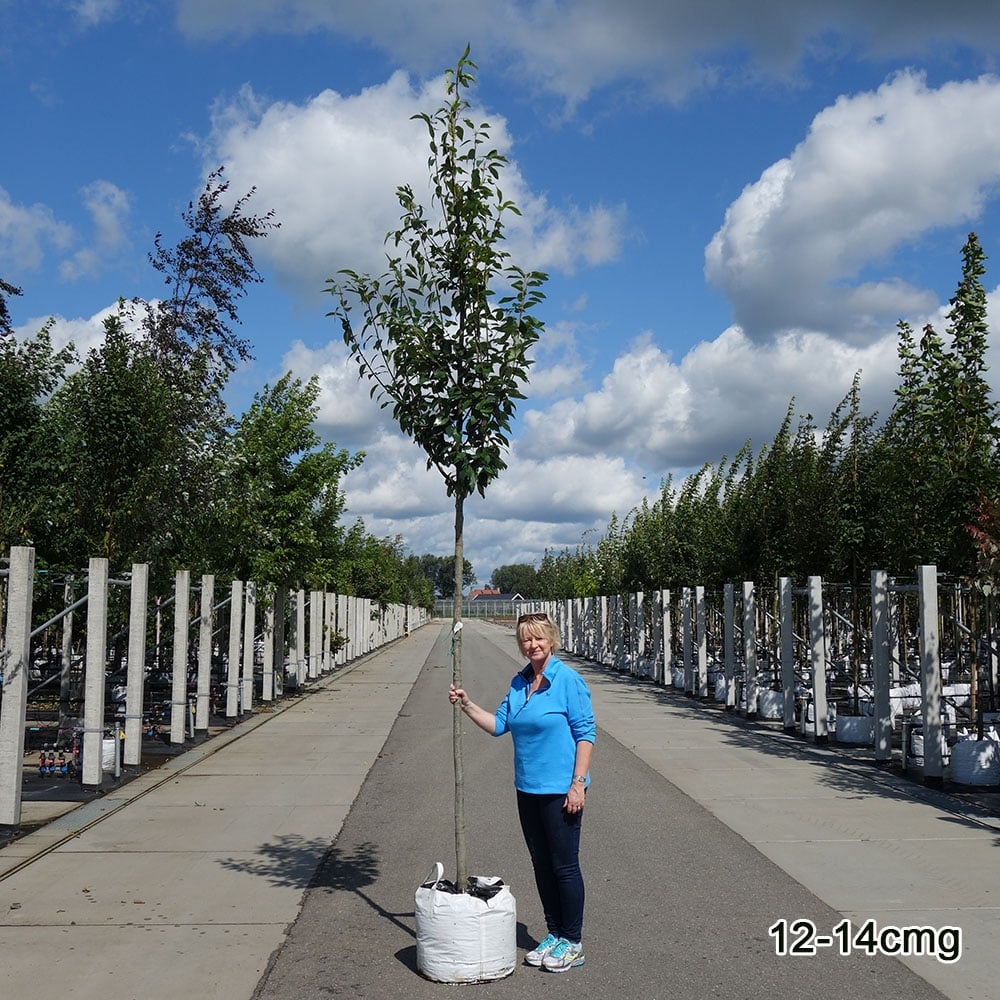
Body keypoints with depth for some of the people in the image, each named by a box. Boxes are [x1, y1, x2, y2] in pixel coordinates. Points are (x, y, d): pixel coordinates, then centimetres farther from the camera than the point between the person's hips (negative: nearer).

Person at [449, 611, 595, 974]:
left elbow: (586, 733, -13)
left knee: (564, 865, 2)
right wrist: (467, 705, -1)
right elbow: (499, 724, 11)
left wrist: (578, 784, -17)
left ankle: (573, 943, 16)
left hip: (561, 790, -7)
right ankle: (554, 934, 29)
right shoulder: (519, 682, 8)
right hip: (528, 789, 7)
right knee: (541, 864, 15)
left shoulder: (568, 680, -13)